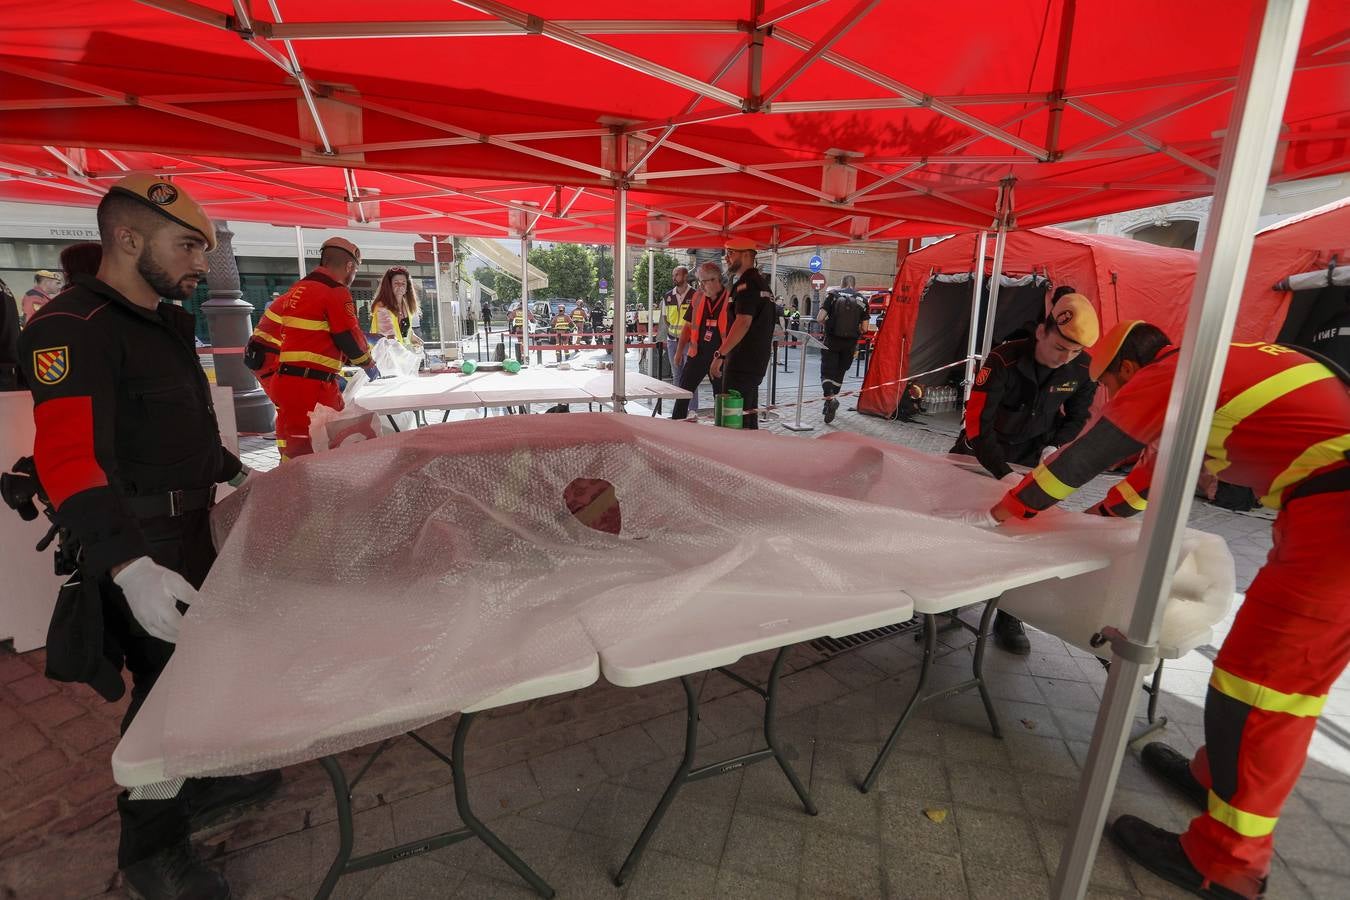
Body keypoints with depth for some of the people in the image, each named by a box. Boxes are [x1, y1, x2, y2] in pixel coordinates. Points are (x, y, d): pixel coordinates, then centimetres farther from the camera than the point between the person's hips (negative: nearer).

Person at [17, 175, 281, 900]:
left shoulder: (163, 322, 11)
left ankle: (198, 782, 42)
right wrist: (129, 566, -39)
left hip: (189, 528, 9)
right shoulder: (73, 329, -19)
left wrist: (235, 470, 25)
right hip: (136, 545, -9)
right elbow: (67, 458, -30)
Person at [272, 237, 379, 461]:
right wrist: (368, 364, 10)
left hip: (285, 381, 9)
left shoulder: (296, 289, 18)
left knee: (292, 453, 14)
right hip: (312, 387, -9)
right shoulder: (336, 293, -8)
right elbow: (350, 338, -6)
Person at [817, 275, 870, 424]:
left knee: (827, 371, -1)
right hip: (850, 343, 2)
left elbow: (819, 318, -10)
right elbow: (864, 328, -1)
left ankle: (830, 398, -23)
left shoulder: (833, 296, -2)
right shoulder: (862, 300, 2)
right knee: (839, 372, 16)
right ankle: (832, 398, 26)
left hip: (832, 340, -2)